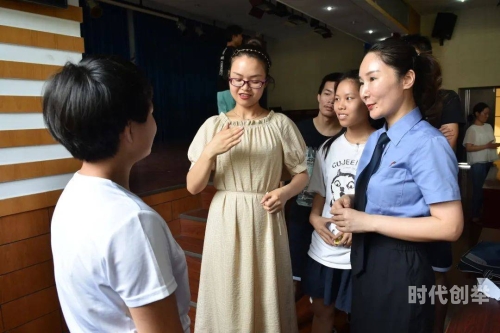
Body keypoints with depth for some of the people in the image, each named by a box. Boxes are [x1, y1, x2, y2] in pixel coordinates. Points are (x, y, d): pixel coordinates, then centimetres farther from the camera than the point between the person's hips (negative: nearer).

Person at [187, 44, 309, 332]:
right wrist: (209, 152, -19)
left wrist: (285, 192, -14)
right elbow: (193, 187, -2)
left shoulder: (281, 124, -1)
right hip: (226, 223, 1)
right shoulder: (213, 125, 1)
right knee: (227, 299, 11)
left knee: (268, 298, 12)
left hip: (266, 221, 0)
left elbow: (303, 173, 6)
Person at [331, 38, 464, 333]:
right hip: (365, 261, 8)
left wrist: (368, 221, -23)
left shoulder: (427, 144, -19)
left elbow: (450, 226, -23)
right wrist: (352, 203, -3)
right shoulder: (375, 139, 6)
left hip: (400, 267, -8)